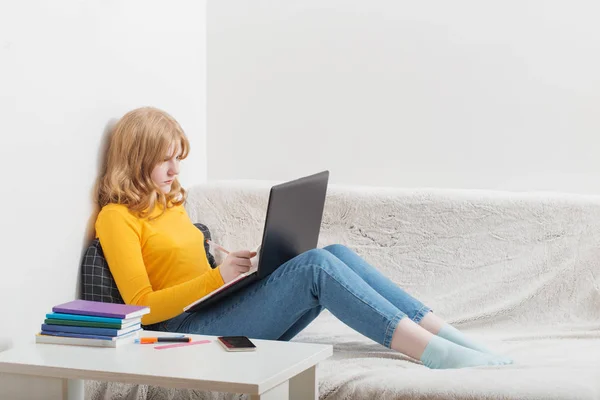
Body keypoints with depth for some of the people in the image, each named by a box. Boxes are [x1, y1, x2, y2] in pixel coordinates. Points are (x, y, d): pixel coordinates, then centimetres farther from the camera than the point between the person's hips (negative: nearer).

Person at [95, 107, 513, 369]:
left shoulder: (171, 204, 23)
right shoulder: (117, 217, -3)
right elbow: (143, 307, -11)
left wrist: (239, 267, 2)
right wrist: (218, 276, -19)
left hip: (223, 315, 8)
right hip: (188, 330, -8)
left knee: (336, 253, -15)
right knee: (315, 265, -27)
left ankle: (454, 339, -23)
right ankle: (438, 355, -36)